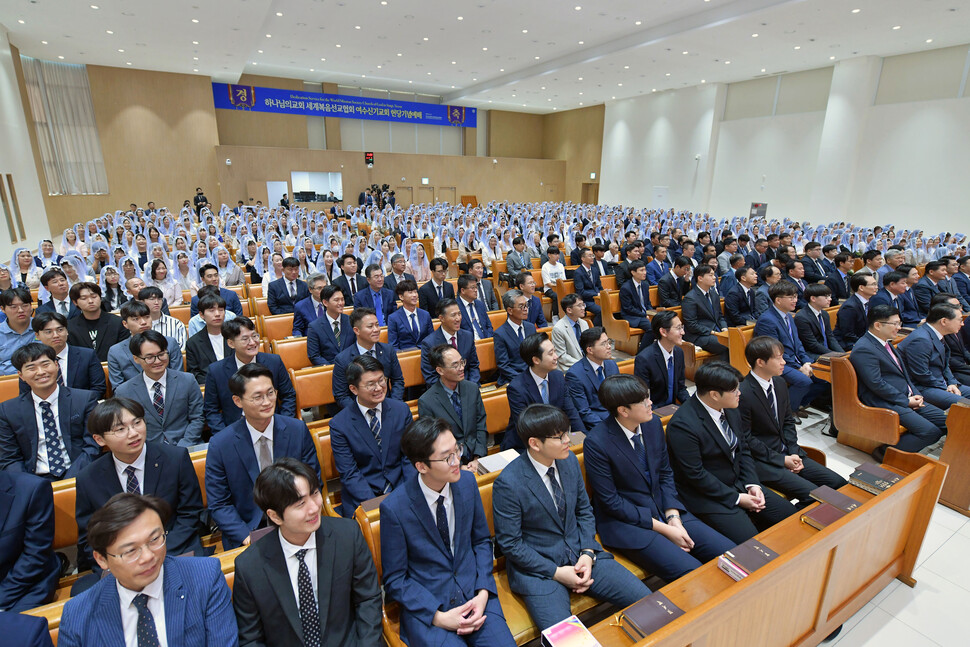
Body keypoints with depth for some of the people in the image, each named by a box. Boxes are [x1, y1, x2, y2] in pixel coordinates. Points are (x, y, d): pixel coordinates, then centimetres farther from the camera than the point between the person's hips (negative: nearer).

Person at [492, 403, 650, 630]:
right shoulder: (508, 483, -20)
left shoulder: (569, 461, -2)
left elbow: (584, 511, 10)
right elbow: (510, 544, -13)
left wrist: (588, 553, -5)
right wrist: (556, 573, -15)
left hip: (581, 554, 6)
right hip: (538, 568, -5)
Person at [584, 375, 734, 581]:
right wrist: (663, 529, -14)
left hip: (664, 510, 7)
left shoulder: (653, 423, -2)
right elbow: (611, 501, -16)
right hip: (625, 521, -6)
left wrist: (673, 517, -7)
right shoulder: (596, 442, -22)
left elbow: (665, 473, 8)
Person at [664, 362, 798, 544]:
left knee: (789, 514, 4)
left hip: (739, 484, 8)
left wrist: (752, 484, -3)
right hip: (706, 495, -8)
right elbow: (696, 474, -22)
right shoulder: (683, 425, -27)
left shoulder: (730, 410, 0)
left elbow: (743, 449, 11)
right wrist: (737, 498, -16)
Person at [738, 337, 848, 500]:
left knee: (839, 483, 2)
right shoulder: (743, 394, -22)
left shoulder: (780, 383, 6)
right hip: (762, 461, -8)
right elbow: (745, 439, -17)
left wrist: (794, 453, 0)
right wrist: (781, 460, -13)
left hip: (786, 453, 9)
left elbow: (788, 421, 15)